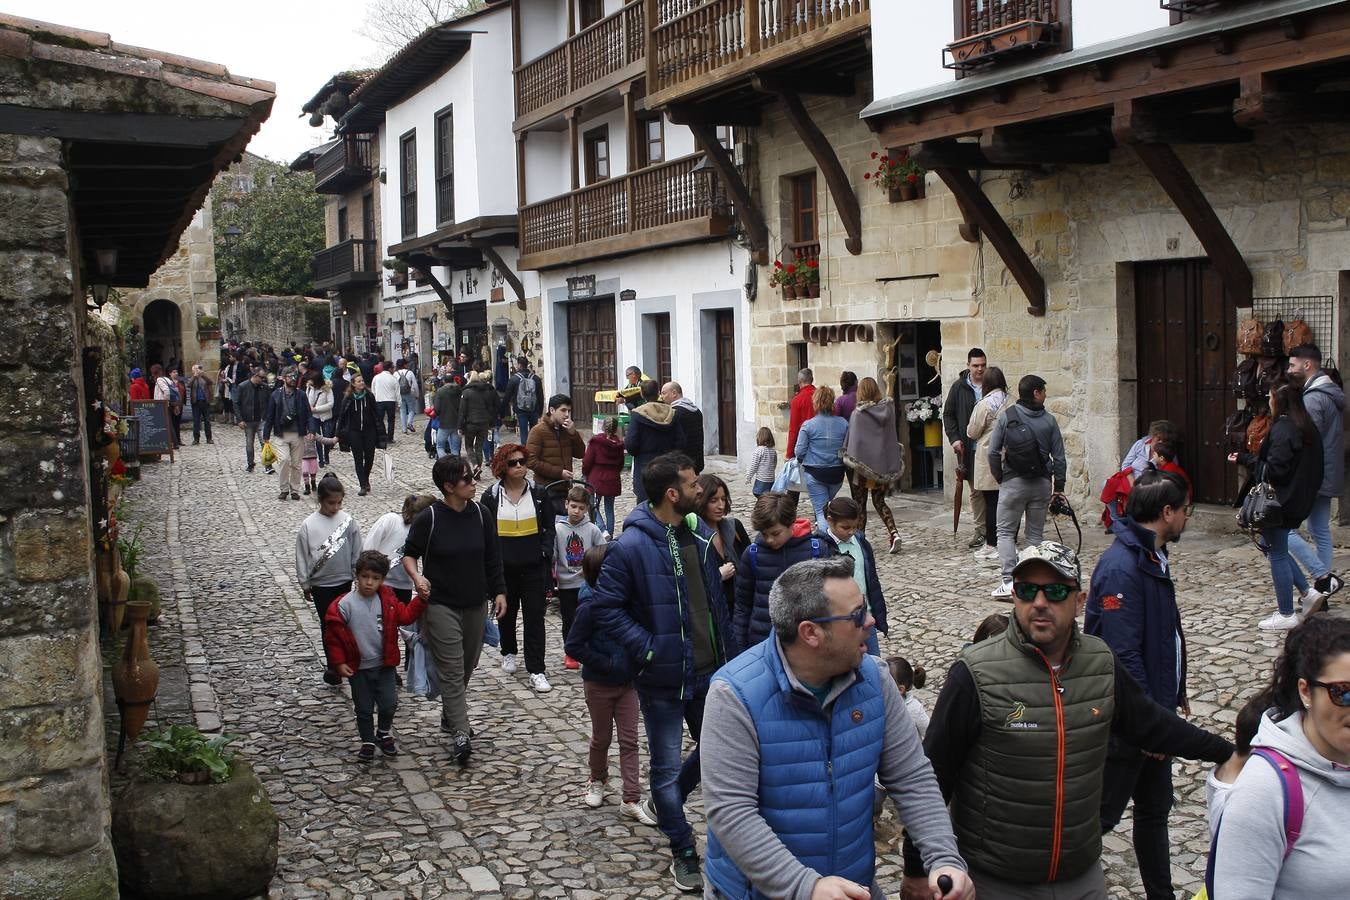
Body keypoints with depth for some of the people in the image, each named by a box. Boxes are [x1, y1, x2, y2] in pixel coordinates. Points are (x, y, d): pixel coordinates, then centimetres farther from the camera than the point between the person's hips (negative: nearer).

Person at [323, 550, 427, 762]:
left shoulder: (388, 600, -5)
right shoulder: (345, 604, -15)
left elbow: (405, 616, 2)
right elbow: (333, 635, -8)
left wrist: (421, 600, -11)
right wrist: (339, 662, -9)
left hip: (384, 665, 2)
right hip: (358, 667, -2)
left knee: (389, 704, 3)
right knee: (364, 709, 10)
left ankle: (384, 734, 31)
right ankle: (368, 742, 30)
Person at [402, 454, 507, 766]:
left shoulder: (480, 515, 0)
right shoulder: (429, 518, -12)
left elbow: (492, 557, 8)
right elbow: (409, 553, -1)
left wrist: (499, 592, 7)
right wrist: (417, 577, -20)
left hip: (476, 605, 5)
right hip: (441, 605, -5)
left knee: (467, 666, 15)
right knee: (452, 670, -8)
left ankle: (449, 715, 36)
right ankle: (461, 734, -8)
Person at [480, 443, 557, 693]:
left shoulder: (539, 494, 0)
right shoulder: (491, 496, -1)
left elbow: (549, 528, 5)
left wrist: (546, 554, -6)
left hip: (534, 567, -1)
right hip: (504, 567, 1)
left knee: (535, 616, -3)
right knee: (506, 612, 17)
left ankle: (536, 671, 1)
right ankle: (508, 653, 43)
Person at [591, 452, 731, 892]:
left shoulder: (700, 538, 3)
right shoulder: (631, 547, -17)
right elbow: (606, 606, -15)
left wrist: (725, 653, 8)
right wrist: (647, 649, -19)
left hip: (709, 673, 6)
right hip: (663, 679, -6)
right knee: (667, 766, 8)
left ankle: (668, 802, 44)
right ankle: (683, 852, 24)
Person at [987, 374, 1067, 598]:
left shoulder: (1007, 416, -4)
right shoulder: (1049, 420, -2)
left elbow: (992, 452, -7)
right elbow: (1059, 457, 0)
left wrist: (1000, 478, 6)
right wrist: (1059, 487, 8)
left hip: (1013, 482, -2)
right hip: (1042, 483, 2)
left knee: (1006, 532, 4)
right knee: (1035, 533, 11)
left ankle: (1009, 581, -8)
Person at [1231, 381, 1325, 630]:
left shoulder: (1282, 430, -20)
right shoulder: (1306, 428, 9)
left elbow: (1274, 468, -24)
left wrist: (1245, 460, -11)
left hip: (1279, 503, -9)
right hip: (1297, 501, 9)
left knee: (1277, 554, 2)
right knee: (1274, 548, 23)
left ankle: (1287, 614, 10)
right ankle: (1307, 593, 20)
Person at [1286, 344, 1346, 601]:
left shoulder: (1313, 399, -18)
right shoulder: (1334, 394, 15)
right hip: (1329, 477, 10)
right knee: (1321, 531, 14)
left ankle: (1323, 578, -12)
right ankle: (1323, 590, 18)